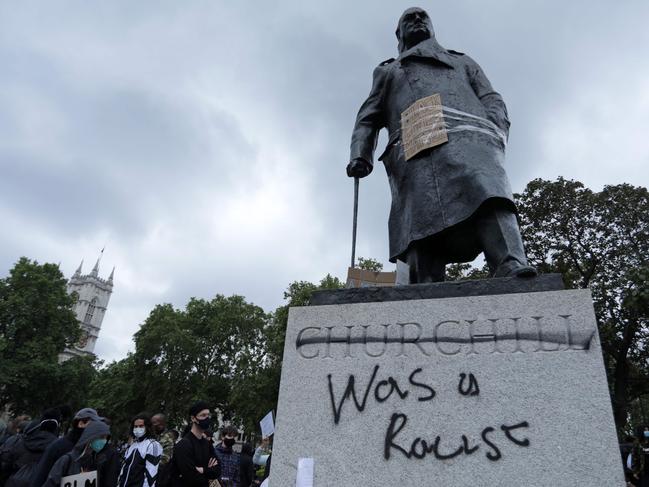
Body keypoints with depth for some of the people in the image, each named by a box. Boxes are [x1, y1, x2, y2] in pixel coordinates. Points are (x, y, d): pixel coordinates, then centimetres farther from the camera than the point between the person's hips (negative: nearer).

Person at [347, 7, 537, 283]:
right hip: (415, 152, 0)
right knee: (420, 229, -23)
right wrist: (360, 156, 4)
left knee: (488, 197, -31)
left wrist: (496, 136, 1)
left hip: (469, 137, 1)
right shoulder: (388, 72, 39)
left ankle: (513, 271, -48)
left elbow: (493, 102, 26)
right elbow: (367, 119, 26)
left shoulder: (463, 62, 40)